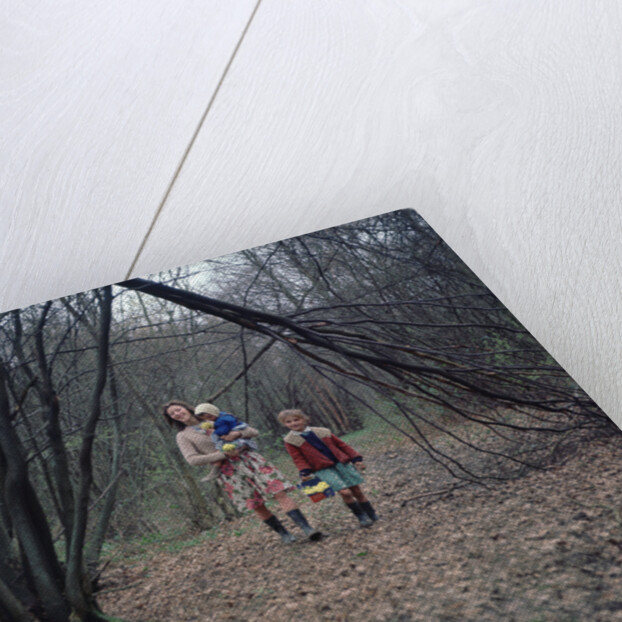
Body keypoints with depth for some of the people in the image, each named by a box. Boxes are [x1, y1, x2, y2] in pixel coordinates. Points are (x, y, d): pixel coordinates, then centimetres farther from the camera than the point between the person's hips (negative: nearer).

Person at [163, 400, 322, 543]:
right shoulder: (183, 436, 9)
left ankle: (307, 529, -19)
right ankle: (285, 535, 12)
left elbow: (253, 432, 11)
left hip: (248, 459, 0)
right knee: (257, 506, -3)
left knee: (279, 492, -14)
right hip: (227, 471, 0)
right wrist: (223, 454, -11)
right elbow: (192, 459, -8)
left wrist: (238, 433, -14)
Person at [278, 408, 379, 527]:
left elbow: (341, 445, 11)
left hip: (342, 463, 3)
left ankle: (372, 515, 21)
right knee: (345, 492, -18)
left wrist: (356, 459, 6)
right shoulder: (290, 441, 1)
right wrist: (305, 472, -17)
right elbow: (298, 459, 0)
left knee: (357, 491, 4)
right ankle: (362, 517, 0)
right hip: (323, 469, -3)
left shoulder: (322, 432, 7)